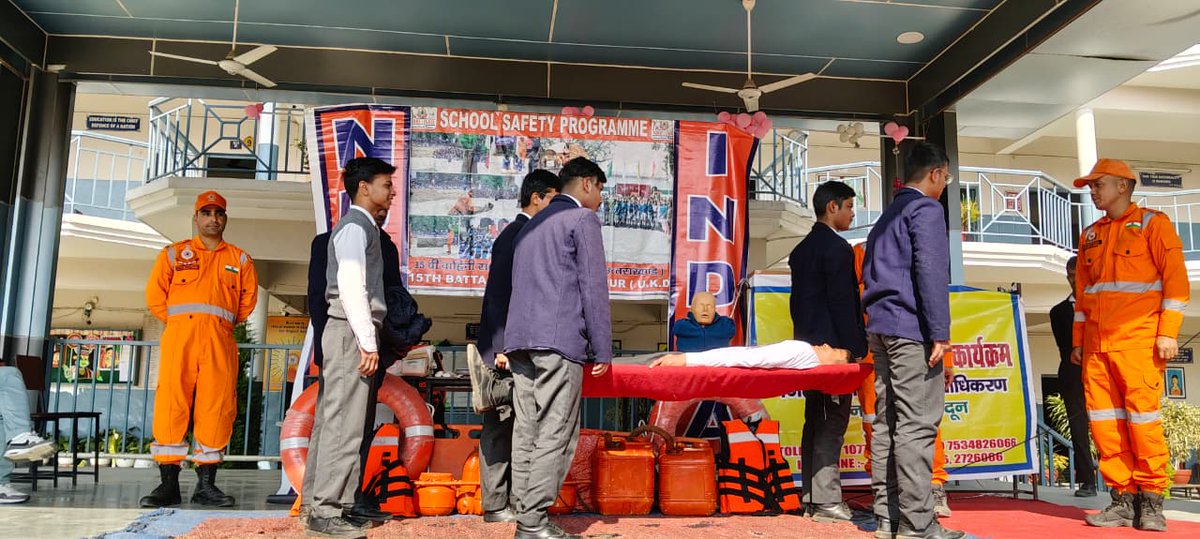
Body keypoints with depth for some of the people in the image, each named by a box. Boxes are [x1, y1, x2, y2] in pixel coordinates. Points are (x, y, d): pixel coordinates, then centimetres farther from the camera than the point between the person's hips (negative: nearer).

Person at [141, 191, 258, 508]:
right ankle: (168, 484, -1)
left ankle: (206, 484, 3)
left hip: (220, 340, 1)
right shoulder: (174, 253, 16)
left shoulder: (239, 259, 17)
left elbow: (248, 299, 16)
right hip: (179, 335, 0)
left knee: (216, 406, -3)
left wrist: (223, 324, 10)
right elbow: (155, 295, 13)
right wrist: (178, 322, 8)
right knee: (171, 403, -7)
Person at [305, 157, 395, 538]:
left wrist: (368, 339, 13)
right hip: (351, 334, -10)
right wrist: (367, 342, -19)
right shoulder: (355, 226, -8)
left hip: (353, 335, 10)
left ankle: (321, 505, 17)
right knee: (343, 424, -9)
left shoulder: (364, 227, 21)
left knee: (333, 421, 11)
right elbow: (351, 286, -18)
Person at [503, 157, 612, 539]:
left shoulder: (532, 224, 25)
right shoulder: (583, 219, 1)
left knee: (527, 433, 7)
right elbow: (593, 288, -7)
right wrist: (602, 350, -6)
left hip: (520, 338, 8)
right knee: (555, 435, -6)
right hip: (559, 341, -8)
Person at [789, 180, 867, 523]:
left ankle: (811, 496, 17)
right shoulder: (837, 248, -12)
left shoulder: (800, 250, 15)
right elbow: (844, 304, -16)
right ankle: (826, 501, -4)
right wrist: (857, 349, -13)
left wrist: (804, 340, 18)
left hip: (808, 347, 9)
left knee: (815, 421, 12)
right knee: (833, 423, -6)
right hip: (834, 347, -9)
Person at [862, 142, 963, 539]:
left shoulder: (887, 216, 23)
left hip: (880, 327, 9)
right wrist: (940, 333, -16)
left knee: (887, 423, 7)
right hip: (911, 328, -9)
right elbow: (930, 271, -14)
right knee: (917, 425, -9)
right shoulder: (926, 209, -4)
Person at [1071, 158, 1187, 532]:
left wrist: (1168, 333, -12)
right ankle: (1123, 499, 9)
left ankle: (1151, 502, 4)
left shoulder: (1152, 224, 4)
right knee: (1103, 419, 1)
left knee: (1142, 415, -8)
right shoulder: (1090, 235, 20)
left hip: (1138, 339, -5)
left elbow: (1175, 279, -3)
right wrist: (1077, 341, 15)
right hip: (1096, 343, 5)